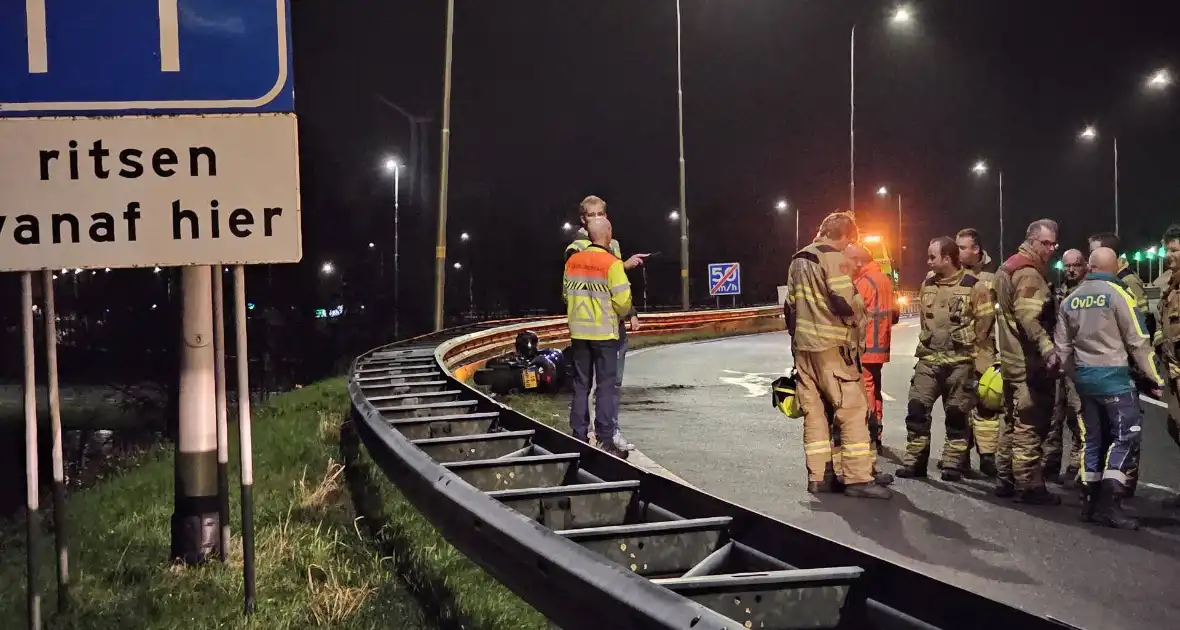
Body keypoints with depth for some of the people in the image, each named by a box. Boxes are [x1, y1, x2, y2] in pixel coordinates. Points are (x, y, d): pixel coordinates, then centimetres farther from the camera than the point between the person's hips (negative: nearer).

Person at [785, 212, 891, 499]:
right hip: (831, 346, -8)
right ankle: (858, 478, -8)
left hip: (803, 345, 8)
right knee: (853, 408, -5)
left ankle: (818, 476, 10)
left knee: (813, 410, 10)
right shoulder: (834, 258, -10)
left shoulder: (798, 261, 16)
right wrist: (857, 301, 5)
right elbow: (846, 304, -16)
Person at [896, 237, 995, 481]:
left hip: (960, 362, -4)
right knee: (916, 409, -2)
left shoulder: (974, 286, -8)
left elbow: (985, 328, -7)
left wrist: (981, 364, -9)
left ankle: (953, 465, 12)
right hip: (928, 360, 4)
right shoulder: (927, 284, 8)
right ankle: (914, 461, 6)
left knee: (957, 415, 4)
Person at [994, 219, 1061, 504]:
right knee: (1030, 426, -6)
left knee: (1012, 422, 16)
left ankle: (1006, 479, 22)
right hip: (1030, 361, -10)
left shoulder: (1010, 268, 16)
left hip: (1013, 358, 10)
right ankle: (1029, 485, -4)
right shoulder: (1029, 273, -16)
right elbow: (1029, 317, -29)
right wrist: (1048, 349, -36)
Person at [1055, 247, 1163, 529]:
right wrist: (1155, 375, 0)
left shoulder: (1071, 299, 9)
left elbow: (1062, 345, 13)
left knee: (1094, 438, 13)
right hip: (1112, 374, -6)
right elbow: (1138, 340, -8)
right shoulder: (1117, 293, -9)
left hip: (1084, 376, 6)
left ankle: (1090, 502, 15)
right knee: (1126, 436, -2)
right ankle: (1109, 503, -10)